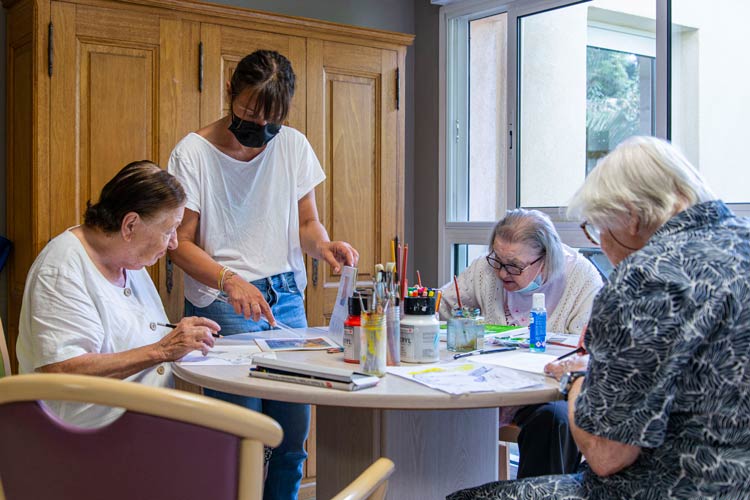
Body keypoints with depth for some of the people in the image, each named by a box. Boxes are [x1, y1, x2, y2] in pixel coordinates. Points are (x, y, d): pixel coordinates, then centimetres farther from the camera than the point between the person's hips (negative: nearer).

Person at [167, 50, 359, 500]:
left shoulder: (293, 145, 5)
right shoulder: (194, 152, -6)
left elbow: (306, 223, 10)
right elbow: (182, 242, -7)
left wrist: (323, 244, -14)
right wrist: (229, 281, -25)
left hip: (286, 298, 4)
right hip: (223, 305, -4)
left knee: (294, 436, 7)